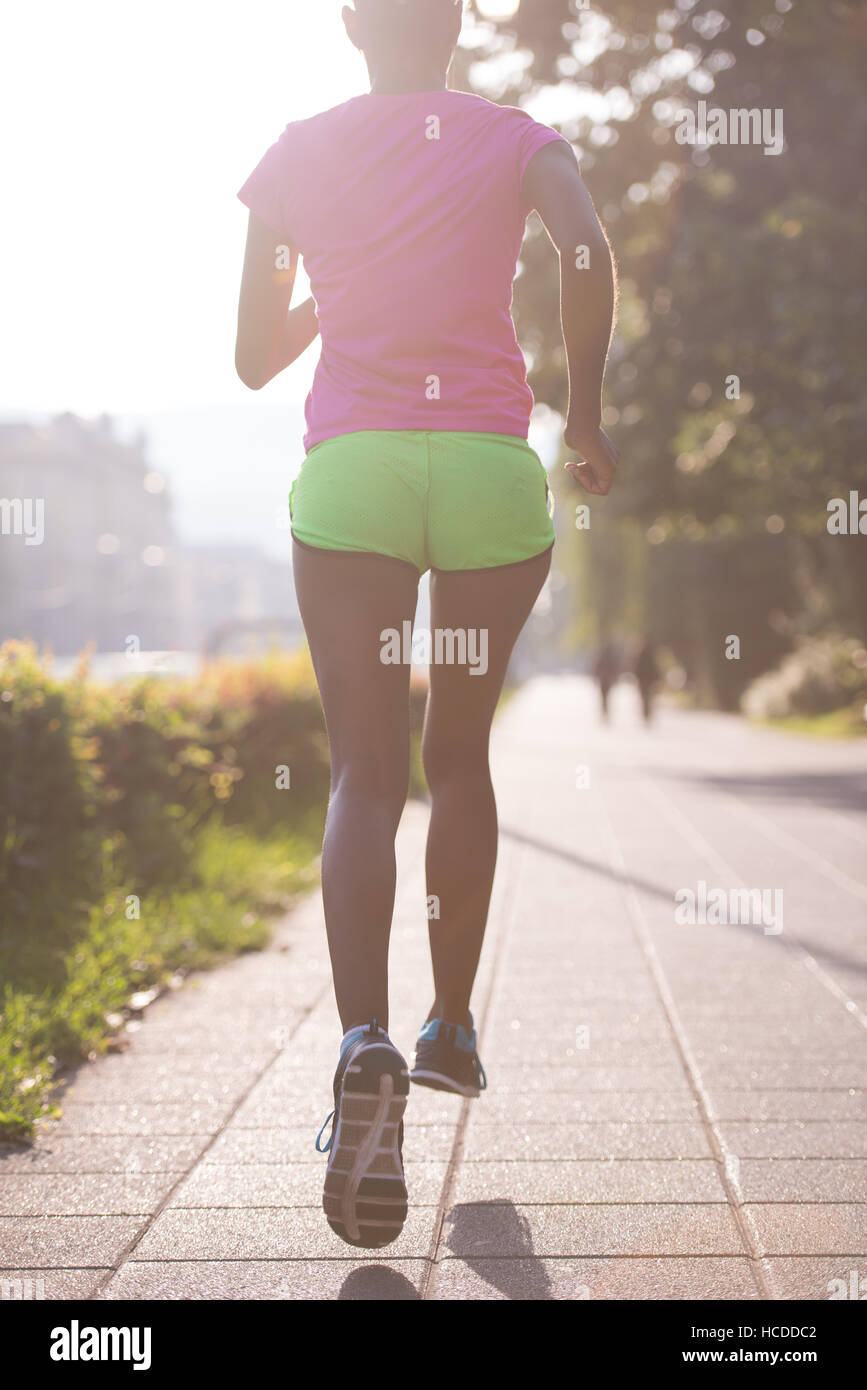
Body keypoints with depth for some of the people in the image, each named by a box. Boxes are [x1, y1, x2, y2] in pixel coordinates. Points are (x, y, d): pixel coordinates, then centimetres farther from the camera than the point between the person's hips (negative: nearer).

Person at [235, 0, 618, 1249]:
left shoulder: (294, 156, 12)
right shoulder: (517, 139, 9)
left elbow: (255, 358, 16)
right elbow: (587, 252, -12)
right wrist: (586, 412, 0)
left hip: (351, 468, 0)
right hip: (492, 467, 1)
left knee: (364, 771, -7)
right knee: (459, 756, 17)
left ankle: (366, 1043, -29)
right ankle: (453, 1028, 24)